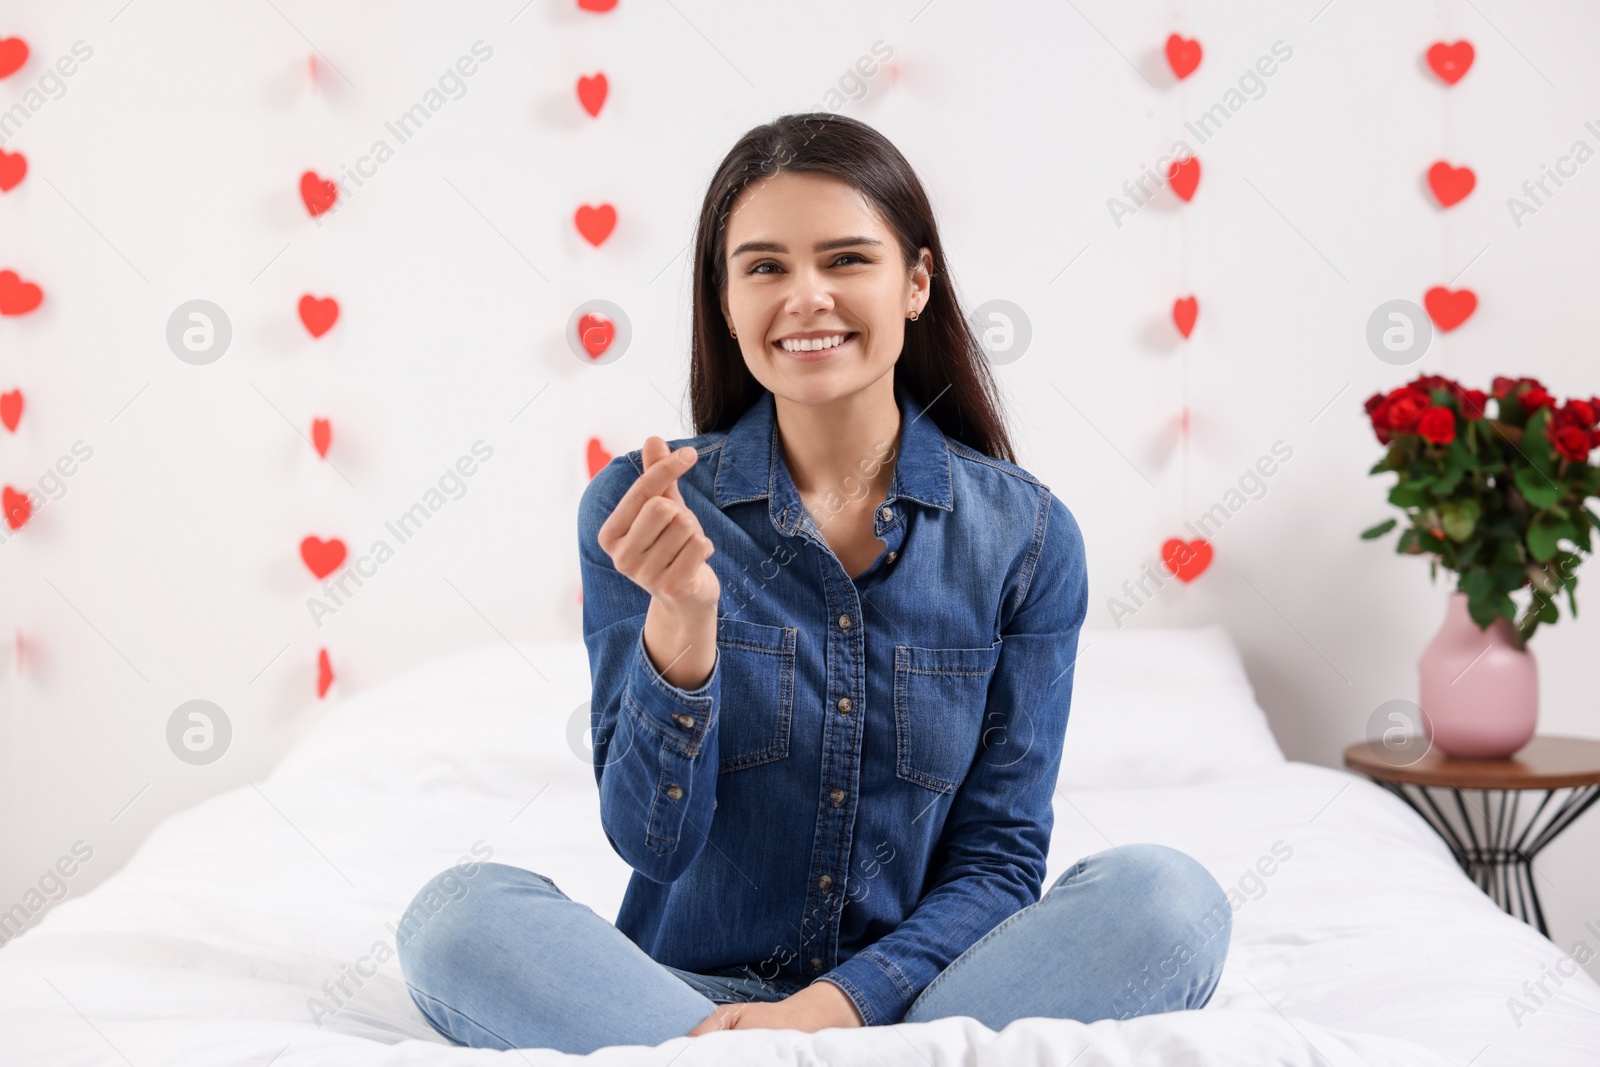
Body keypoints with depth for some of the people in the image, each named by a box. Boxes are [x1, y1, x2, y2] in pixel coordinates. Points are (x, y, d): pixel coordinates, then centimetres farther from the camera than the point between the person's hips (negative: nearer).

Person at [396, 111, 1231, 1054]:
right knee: (462, 916, -28)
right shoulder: (640, 510, -2)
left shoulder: (1028, 536, -1)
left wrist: (832, 1006, -18)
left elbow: (1001, 861, -1)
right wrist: (680, 621, -25)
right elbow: (652, 840, -8)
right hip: (690, 989, -1)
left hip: (917, 988, 1)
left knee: (1168, 898, -26)